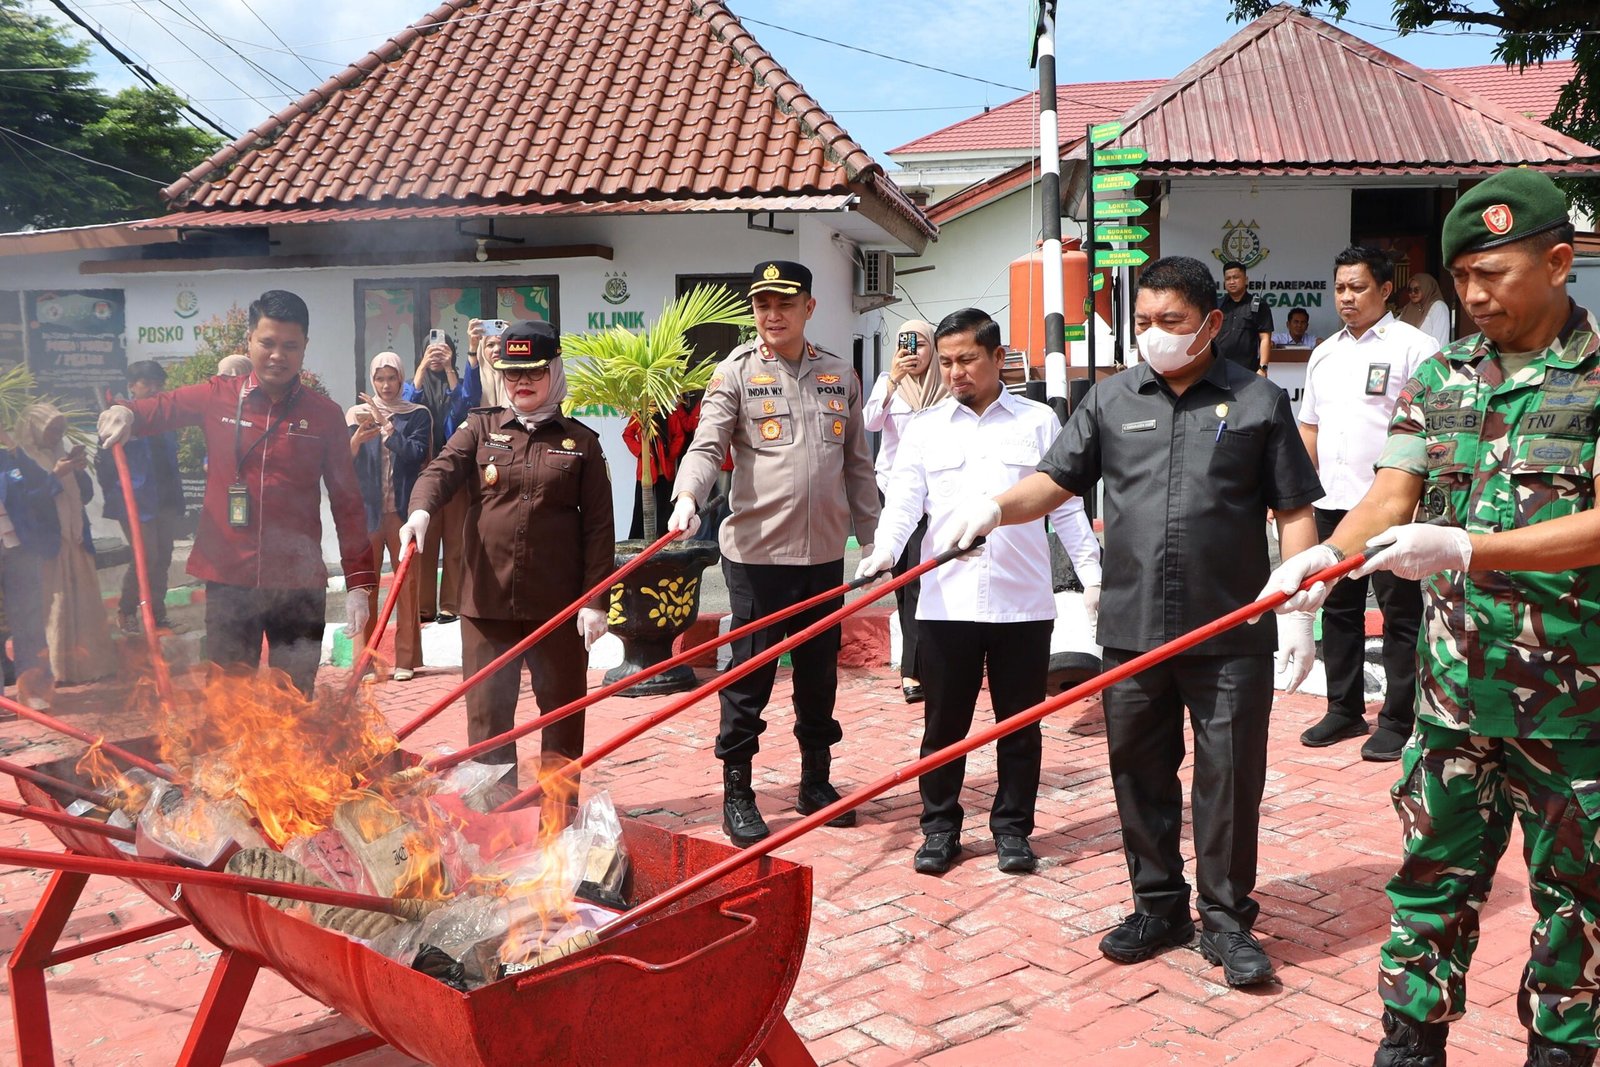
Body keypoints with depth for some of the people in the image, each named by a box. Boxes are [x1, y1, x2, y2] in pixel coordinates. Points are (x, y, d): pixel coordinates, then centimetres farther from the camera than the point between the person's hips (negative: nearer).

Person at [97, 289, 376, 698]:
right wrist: (125, 413, -21)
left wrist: (359, 583, -4)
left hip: (299, 585, 0)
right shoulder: (218, 397, 2)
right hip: (227, 580, 1)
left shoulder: (325, 415, 0)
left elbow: (347, 504, 1)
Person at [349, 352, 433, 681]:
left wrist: (384, 423, -12)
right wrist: (358, 437, -18)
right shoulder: (357, 414, 9)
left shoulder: (417, 415, 6)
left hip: (403, 511, -1)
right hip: (367, 510, 1)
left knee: (407, 583, -2)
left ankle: (406, 659, 2)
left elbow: (416, 454, -10)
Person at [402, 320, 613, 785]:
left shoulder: (580, 441, 5)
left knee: (562, 707, 9)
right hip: (487, 598, 1)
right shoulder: (480, 428, 9)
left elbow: (598, 525, 1)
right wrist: (420, 510, -31)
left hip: (558, 603, -1)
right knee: (487, 711, 7)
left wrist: (596, 599, -7)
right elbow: (443, 469, -9)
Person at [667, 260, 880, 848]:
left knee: (820, 673, 14)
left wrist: (871, 537, 14)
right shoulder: (736, 372, -2)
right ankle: (737, 794, 16)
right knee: (750, 674, 3)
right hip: (757, 552, -4)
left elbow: (857, 466, 15)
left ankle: (816, 782, 30)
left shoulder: (840, 376, 10)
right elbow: (706, 446, -15)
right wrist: (687, 497, -33)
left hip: (825, 554, 4)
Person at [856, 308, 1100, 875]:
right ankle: (940, 827, 22)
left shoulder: (1039, 422, 5)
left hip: (1023, 602, 0)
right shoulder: (925, 427, 7)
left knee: (1019, 722, 9)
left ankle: (1012, 827, 23)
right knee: (944, 722, 8)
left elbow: (1066, 508, 7)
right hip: (947, 601, 0)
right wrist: (885, 550, -21)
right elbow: (903, 501, -2)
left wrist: (1093, 573, 1)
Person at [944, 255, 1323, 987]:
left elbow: (1295, 513, 3)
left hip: (1231, 632, -2)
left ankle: (1227, 920, 21)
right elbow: (1056, 481, 7)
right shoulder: (1111, 400, 9)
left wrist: (1299, 610, -4)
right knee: (1139, 774, 12)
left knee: (1231, 777, 4)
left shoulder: (1259, 402, 3)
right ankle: (1159, 906, 29)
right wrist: (996, 507, -12)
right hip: (1131, 630, 3)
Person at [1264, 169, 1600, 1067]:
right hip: (1456, 690, 3)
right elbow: (1391, 498, -3)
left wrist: (1464, 547, -29)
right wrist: (1328, 556, -23)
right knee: (1435, 872, 11)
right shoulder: (1437, 380, 6)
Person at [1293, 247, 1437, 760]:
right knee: (1338, 610, 13)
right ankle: (1344, 708, 25)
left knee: (1400, 615, 2)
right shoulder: (1324, 354, 15)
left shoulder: (1413, 347, -5)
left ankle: (1398, 720, 10)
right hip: (1331, 503, 7)